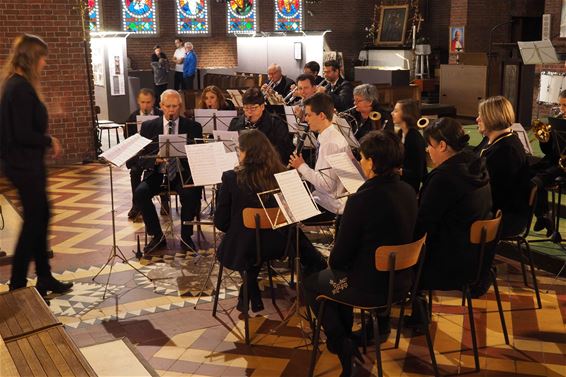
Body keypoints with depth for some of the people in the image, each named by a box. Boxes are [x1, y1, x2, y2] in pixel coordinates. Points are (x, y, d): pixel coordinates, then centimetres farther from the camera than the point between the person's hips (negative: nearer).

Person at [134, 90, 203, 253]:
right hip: (156, 173, 2)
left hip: (182, 173, -1)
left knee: (191, 194, -32)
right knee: (140, 193, -26)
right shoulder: (148, 126, 7)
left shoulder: (193, 127, 5)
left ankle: (186, 236, -10)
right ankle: (157, 236, -8)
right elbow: (141, 157, 3)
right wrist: (156, 159, -20)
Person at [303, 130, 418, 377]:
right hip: (400, 279, 7)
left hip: (370, 287, -7)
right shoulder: (407, 192, -4)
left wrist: (334, 262, 6)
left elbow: (339, 256, -19)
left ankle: (341, 343, 24)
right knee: (338, 273, 32)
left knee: (310, 283, 18)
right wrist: (338, 262, 16)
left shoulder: (362, 200, -27)